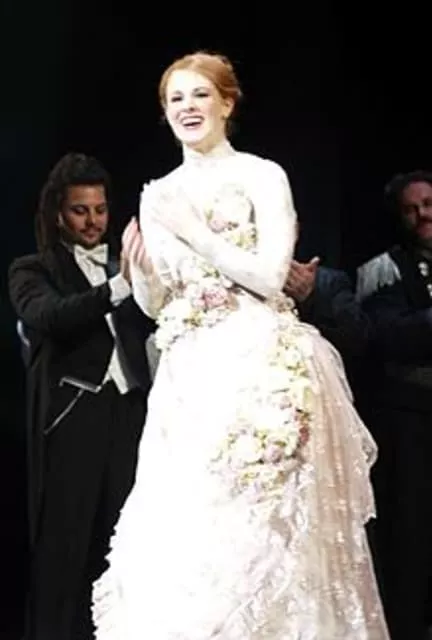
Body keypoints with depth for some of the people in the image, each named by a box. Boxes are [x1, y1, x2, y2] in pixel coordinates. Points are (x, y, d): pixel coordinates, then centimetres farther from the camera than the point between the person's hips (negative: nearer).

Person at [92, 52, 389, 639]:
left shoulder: (263, 175, 0)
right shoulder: (157, 195, 15)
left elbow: (271, 279, -9)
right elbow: (154, 304, 16)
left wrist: (194, 234, -12)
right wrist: (141, 266, -5)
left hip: (259, 365, -5)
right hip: (189, 375, 5)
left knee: (256, 528, -8)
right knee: (182, 527, 0)